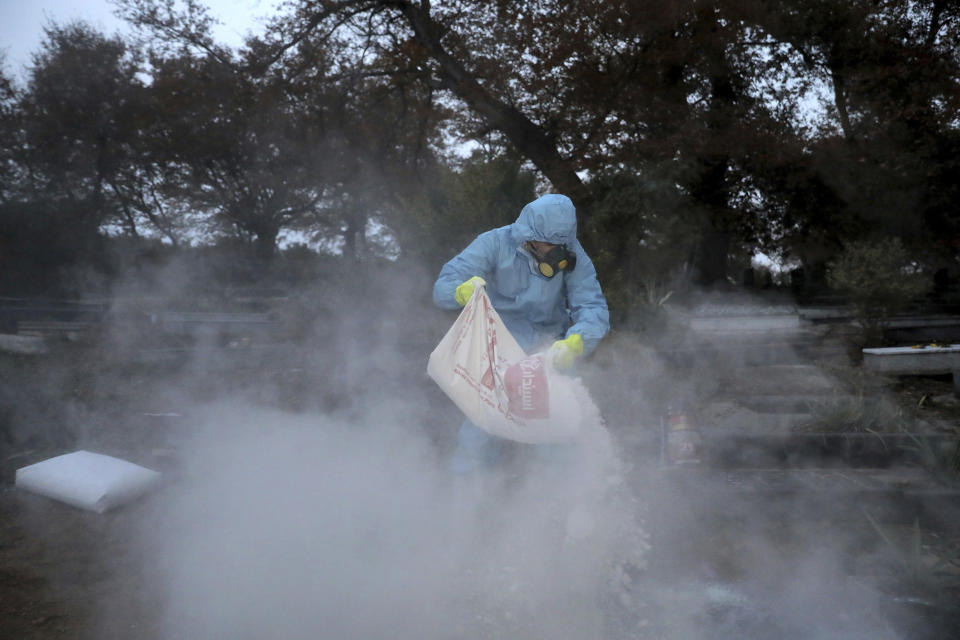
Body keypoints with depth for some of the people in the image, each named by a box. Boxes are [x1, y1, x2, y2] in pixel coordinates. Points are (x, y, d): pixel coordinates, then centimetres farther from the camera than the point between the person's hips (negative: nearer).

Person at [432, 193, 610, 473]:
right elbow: (443, 287, -17)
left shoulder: (573, 256, -8)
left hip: (548, 343, 2)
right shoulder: (495, 244, -14)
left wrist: (575, 342, -40)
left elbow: (592, 306, -17)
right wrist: (463, 291, -43)